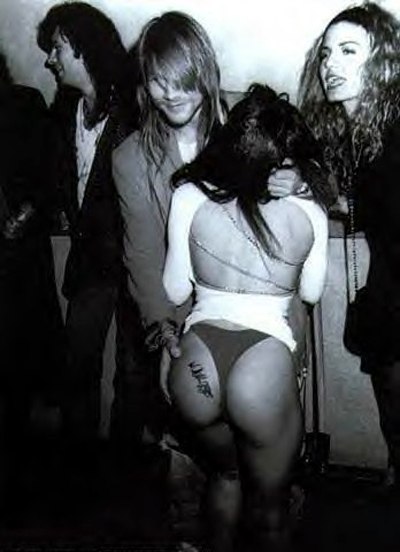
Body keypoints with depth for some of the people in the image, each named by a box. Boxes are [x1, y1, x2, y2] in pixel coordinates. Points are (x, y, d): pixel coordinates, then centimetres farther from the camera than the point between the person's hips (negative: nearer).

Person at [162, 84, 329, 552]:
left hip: (196, 361, 2)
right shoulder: (309, 210, -4)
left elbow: (176, 292, 5)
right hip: (265, 366, -1)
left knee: (223, 475, 32)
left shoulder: (189, 197, -5)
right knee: (268, 500, 24)